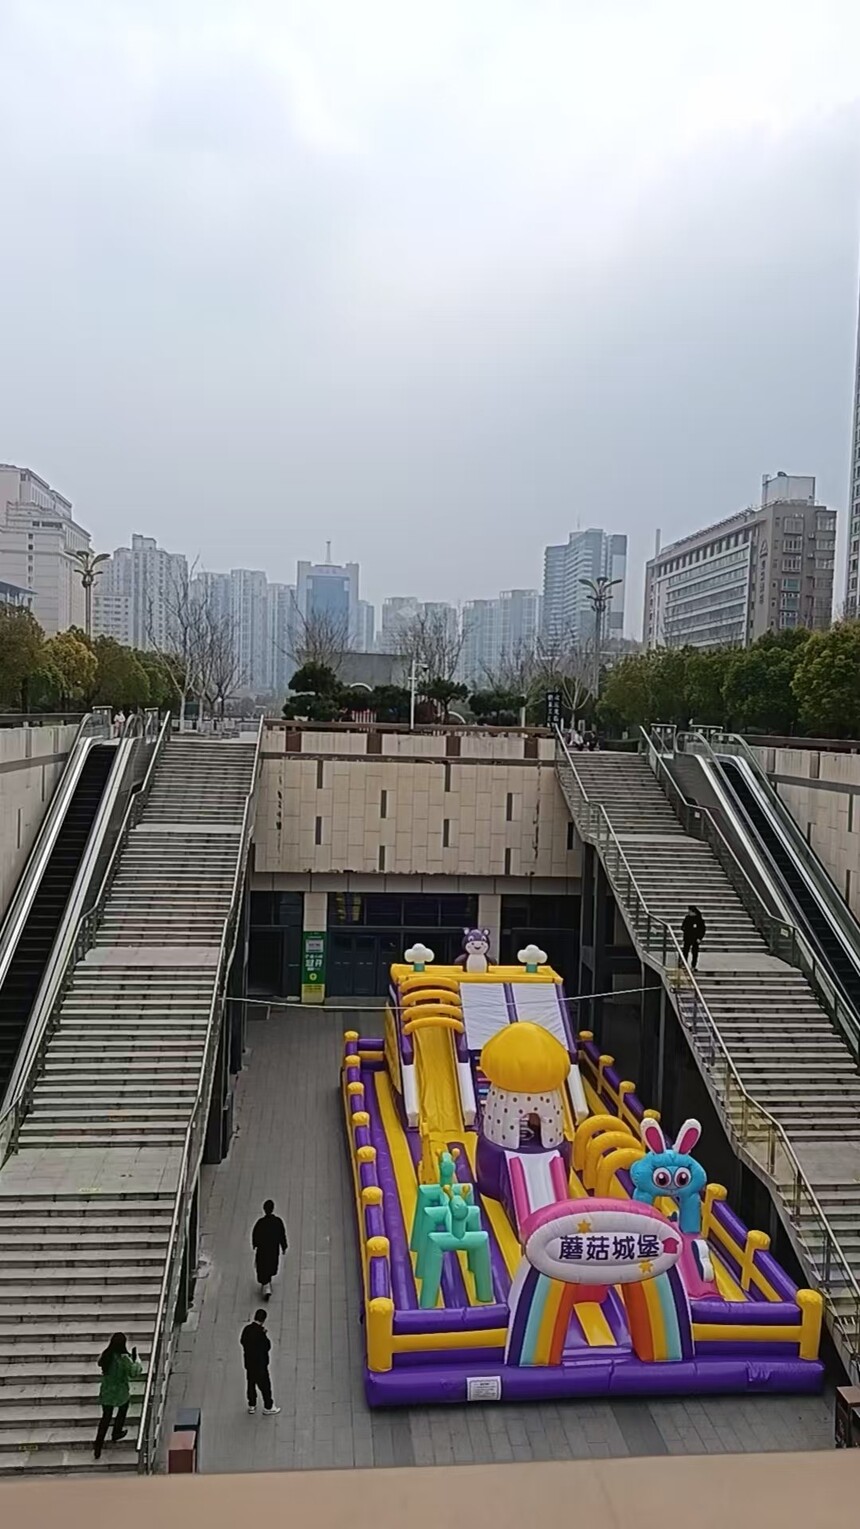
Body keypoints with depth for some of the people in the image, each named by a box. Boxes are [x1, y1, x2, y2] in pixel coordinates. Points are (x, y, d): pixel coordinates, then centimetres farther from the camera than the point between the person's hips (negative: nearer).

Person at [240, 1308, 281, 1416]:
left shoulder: (247, 1329, -8)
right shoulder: (260, 1332, -29)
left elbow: (242, 1341, 6)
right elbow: (268, 1347, -21)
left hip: (248, 1362, 6)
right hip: (260, 1363, -6)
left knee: (250, 1383, 22)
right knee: (265, 1385, 10)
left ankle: (251, 1406, 35)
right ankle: (268, 1408, 22)